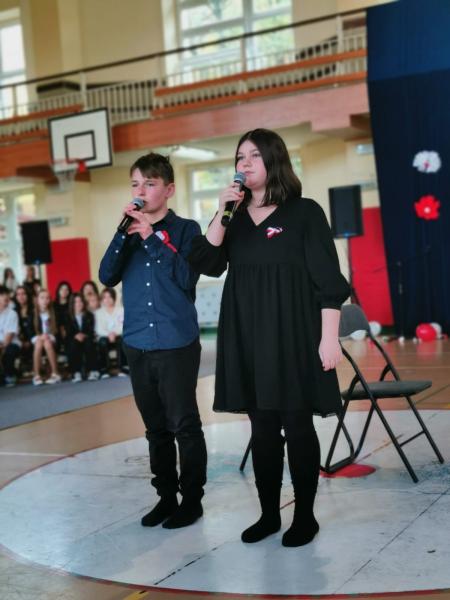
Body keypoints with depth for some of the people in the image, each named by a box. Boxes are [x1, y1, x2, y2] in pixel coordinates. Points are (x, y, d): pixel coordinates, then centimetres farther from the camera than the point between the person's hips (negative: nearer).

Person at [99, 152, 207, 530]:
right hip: (137, 345, 5)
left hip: (177, 344, -4)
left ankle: (192, 499, 14)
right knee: (156, 428, 13)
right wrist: (125, 234, -11)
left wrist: (154, 236, -15)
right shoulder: (130, 232, 10)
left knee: (184, 426, 2)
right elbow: (107, 277, 0)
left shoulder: (185, 229, -2)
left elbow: (187, 279, -14)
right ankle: (166, 497, 25)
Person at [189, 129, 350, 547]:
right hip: (248, 337, 5)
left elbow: (328, 280, -7)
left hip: (293, 334, -4)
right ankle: (268, 514, 21)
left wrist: (329, 337, -13)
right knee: (262, 429, 10)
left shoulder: (304, 212, -3)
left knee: (297, 426, 2)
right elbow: (205, 264, -2)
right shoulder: (235, 216, 11)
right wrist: (221, 214, -11)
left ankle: (305, 516, 15)